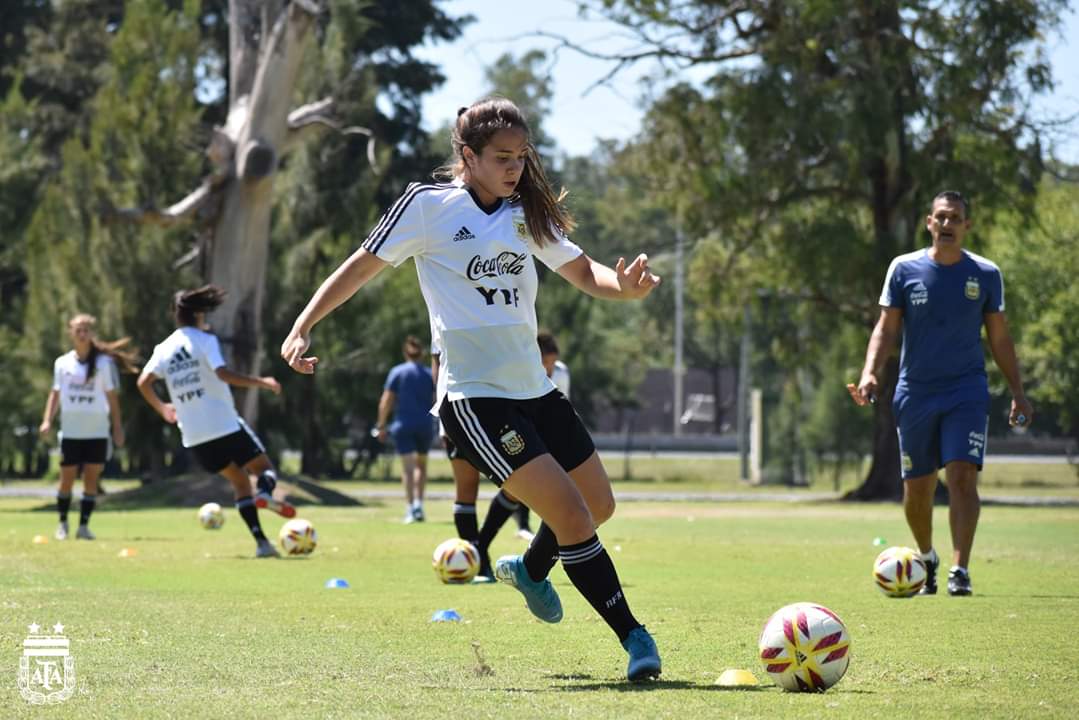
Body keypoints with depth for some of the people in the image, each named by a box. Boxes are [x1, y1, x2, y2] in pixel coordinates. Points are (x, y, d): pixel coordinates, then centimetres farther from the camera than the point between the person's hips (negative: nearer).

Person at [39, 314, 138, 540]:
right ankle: (62, 523, 15)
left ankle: (84, 525, 3)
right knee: (67, 478, 2)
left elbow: (111, 396, 3)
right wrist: (47, 420, 1)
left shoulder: (104, 362, 0)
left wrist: (117, 427, 2)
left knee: (91, 480, -3)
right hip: (70, 431, 1)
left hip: (97, 431, -1)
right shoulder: (62, 363, 5)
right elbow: (56, 393, 11)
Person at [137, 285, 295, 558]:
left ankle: (261, 542, 3)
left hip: (194, 436, 5)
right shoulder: (204, 339, -4)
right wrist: (260, 382, -14)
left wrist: (162, 408, 18)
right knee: (263, 468, 8)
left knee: (239, 480, 15)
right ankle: (264, 492, -30)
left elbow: (143, 382, 2)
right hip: (225, 425, -5)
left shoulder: (164, 348, 10)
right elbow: (222, 373, -19)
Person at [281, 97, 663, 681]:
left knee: (599, 506, 15)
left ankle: (530, 569, 44)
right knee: (571, 514, -16)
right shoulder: (428, 205, -7)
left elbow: (584, 273, 11)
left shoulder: (526, 213, 9)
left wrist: (625, 284, -12)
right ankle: (633, 637, -6)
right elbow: (362, 266, -1)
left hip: (535, 389, 7)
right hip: (475, 397, -7)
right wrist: (302, 327, -8)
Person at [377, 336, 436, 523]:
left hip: (403, 425, -1)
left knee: (407, 466, -5)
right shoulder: (429, 374, 6)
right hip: (425, 425, 1)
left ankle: (410, 508, -14)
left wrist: (382, 426, 4)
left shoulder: (397, 372, 3)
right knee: (421, 465, 18)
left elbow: (386, 402, -2)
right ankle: (418, 503, 7)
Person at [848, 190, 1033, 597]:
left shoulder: (985, 274, 4)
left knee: (962, 477, -17)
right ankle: (926, 558, 32)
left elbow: (999, 338, 10)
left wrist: (1018, 393, 7)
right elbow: (886, 328, 2)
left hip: (967, 391, -1)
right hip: (915, 392, 1)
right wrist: (870, 374, -13)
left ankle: (959, 571, -17)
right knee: (917, 488, 7)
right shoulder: (904, 269, 2)